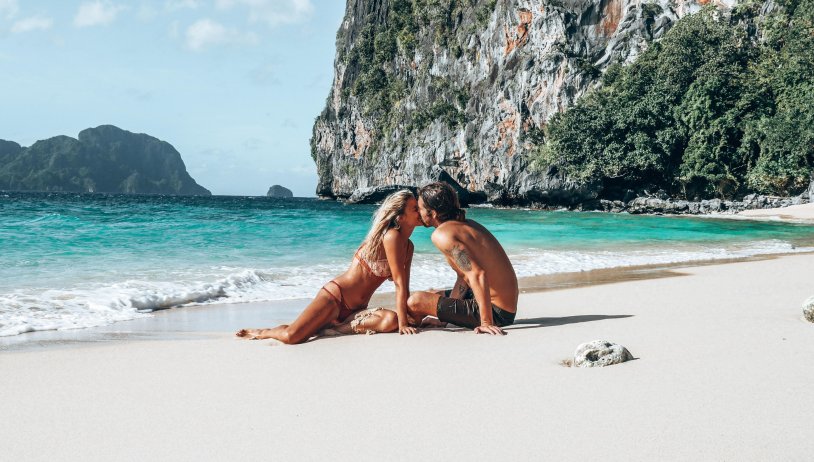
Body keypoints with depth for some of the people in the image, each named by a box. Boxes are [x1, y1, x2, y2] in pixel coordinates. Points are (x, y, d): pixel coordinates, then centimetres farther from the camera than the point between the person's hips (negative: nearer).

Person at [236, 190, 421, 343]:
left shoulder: (408, 246, 9)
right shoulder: (391, 235, -17)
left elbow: (404, 287, 9)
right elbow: (399, 283, -17)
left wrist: (403, 321, -1)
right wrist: (404, 323, -17)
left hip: (354, 309, 8)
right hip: (335, 295, -7)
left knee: (391, 321, -25)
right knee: (290, 336, -25)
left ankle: (334, 326, -9)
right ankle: (261, 333, 10)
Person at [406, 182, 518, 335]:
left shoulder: (442, 234, -19)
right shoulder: (467, 224, 11)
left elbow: (476, 274, -29)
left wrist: (486, 323, -29)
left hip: (496, 312, -10)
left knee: (415, 302, -13)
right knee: (432, 296, 27)